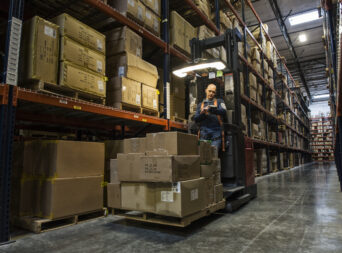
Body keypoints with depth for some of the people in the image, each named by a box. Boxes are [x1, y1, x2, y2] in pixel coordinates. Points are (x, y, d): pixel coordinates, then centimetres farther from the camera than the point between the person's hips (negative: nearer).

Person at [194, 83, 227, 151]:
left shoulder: (219, 102, 16)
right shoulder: (200, 105, 22)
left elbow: (223, 111, -6)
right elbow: (196, 119, 11)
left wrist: (212, 108, -22)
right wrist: (202, 113, -9)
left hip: (216, 133, -2)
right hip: (204, 132, 2)